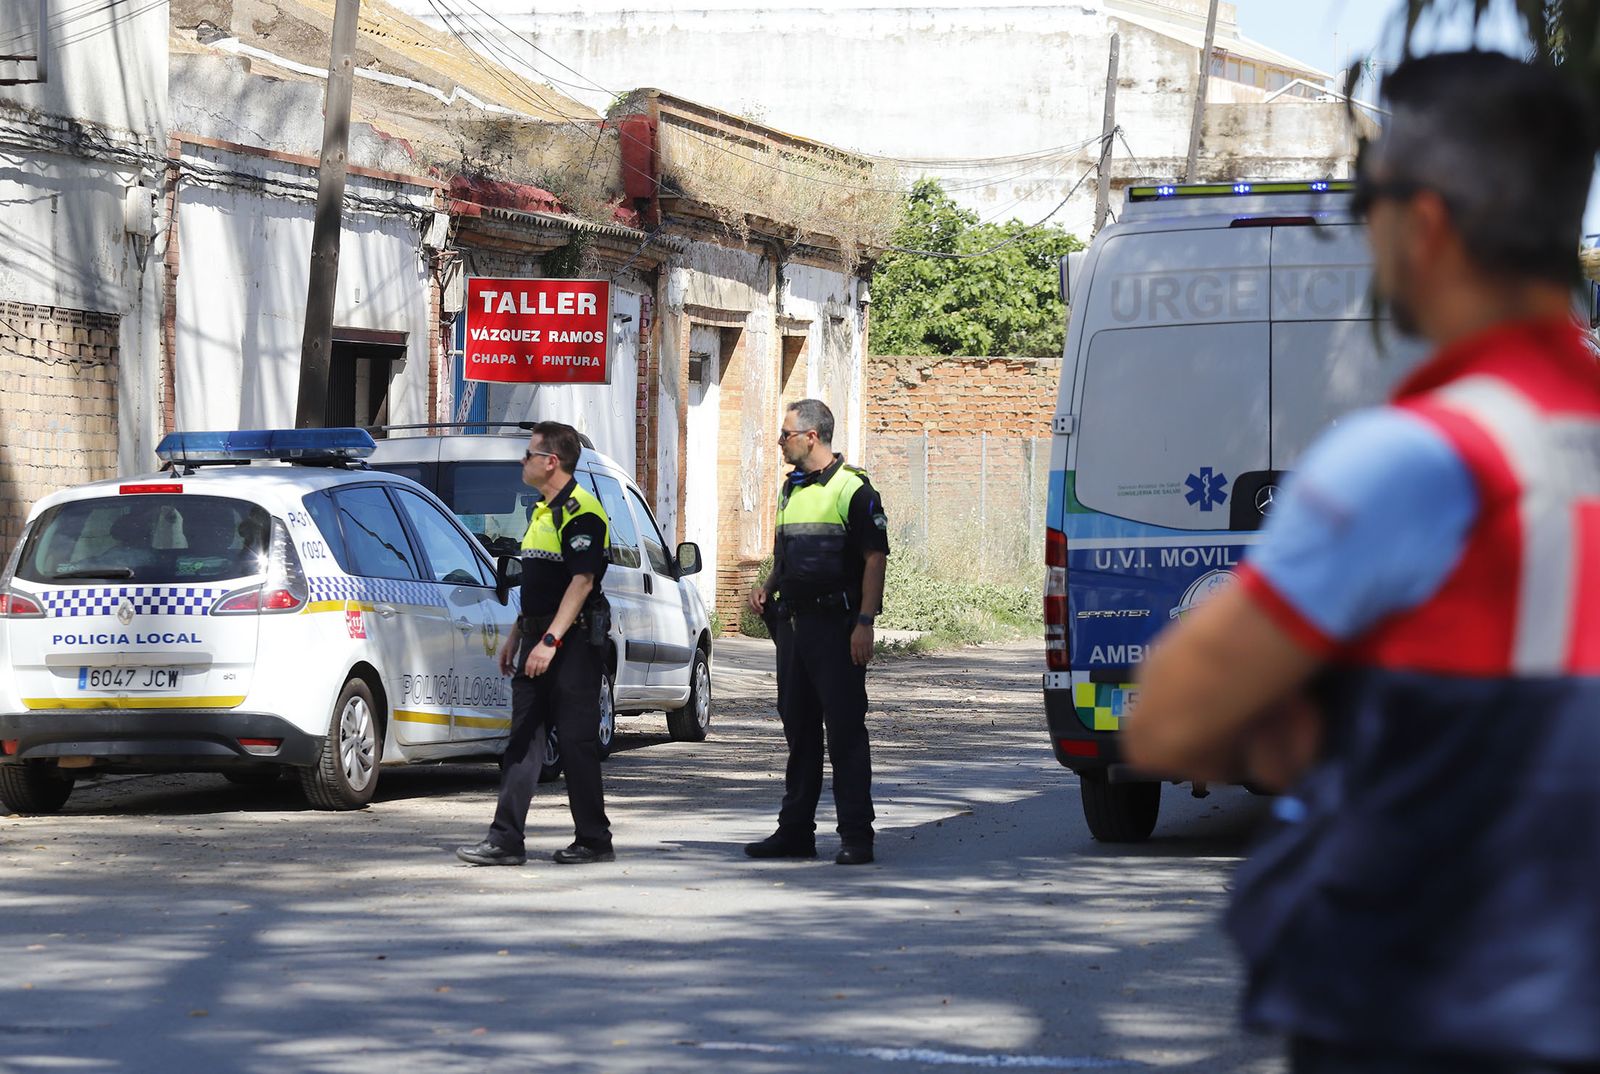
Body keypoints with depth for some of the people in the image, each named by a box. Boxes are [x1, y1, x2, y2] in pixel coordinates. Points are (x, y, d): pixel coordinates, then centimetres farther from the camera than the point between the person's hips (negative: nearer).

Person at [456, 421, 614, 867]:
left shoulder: (580, 512, -13)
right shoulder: (543, 511, 18)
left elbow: (582, 581, -21)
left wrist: (550, 640, -25)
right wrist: (516, 636, 20)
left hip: (572, 642, -10)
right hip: (538, 638, 10)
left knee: (577, 742, -4)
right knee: (522, 740, 5)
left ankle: (594, 841, 5)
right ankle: (505, 840, 3)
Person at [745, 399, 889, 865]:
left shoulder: (853, 489, -8)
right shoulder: (791, 489, 17)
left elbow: (875, 558, -12)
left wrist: (864, 623, -18)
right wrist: (767, 588, 7)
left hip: (836, 626, -8)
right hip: (793, 623, 8)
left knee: (845, 730, -7)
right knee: (798, 729, 11)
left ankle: (856, 835, -5)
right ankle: (796, 830, 17)